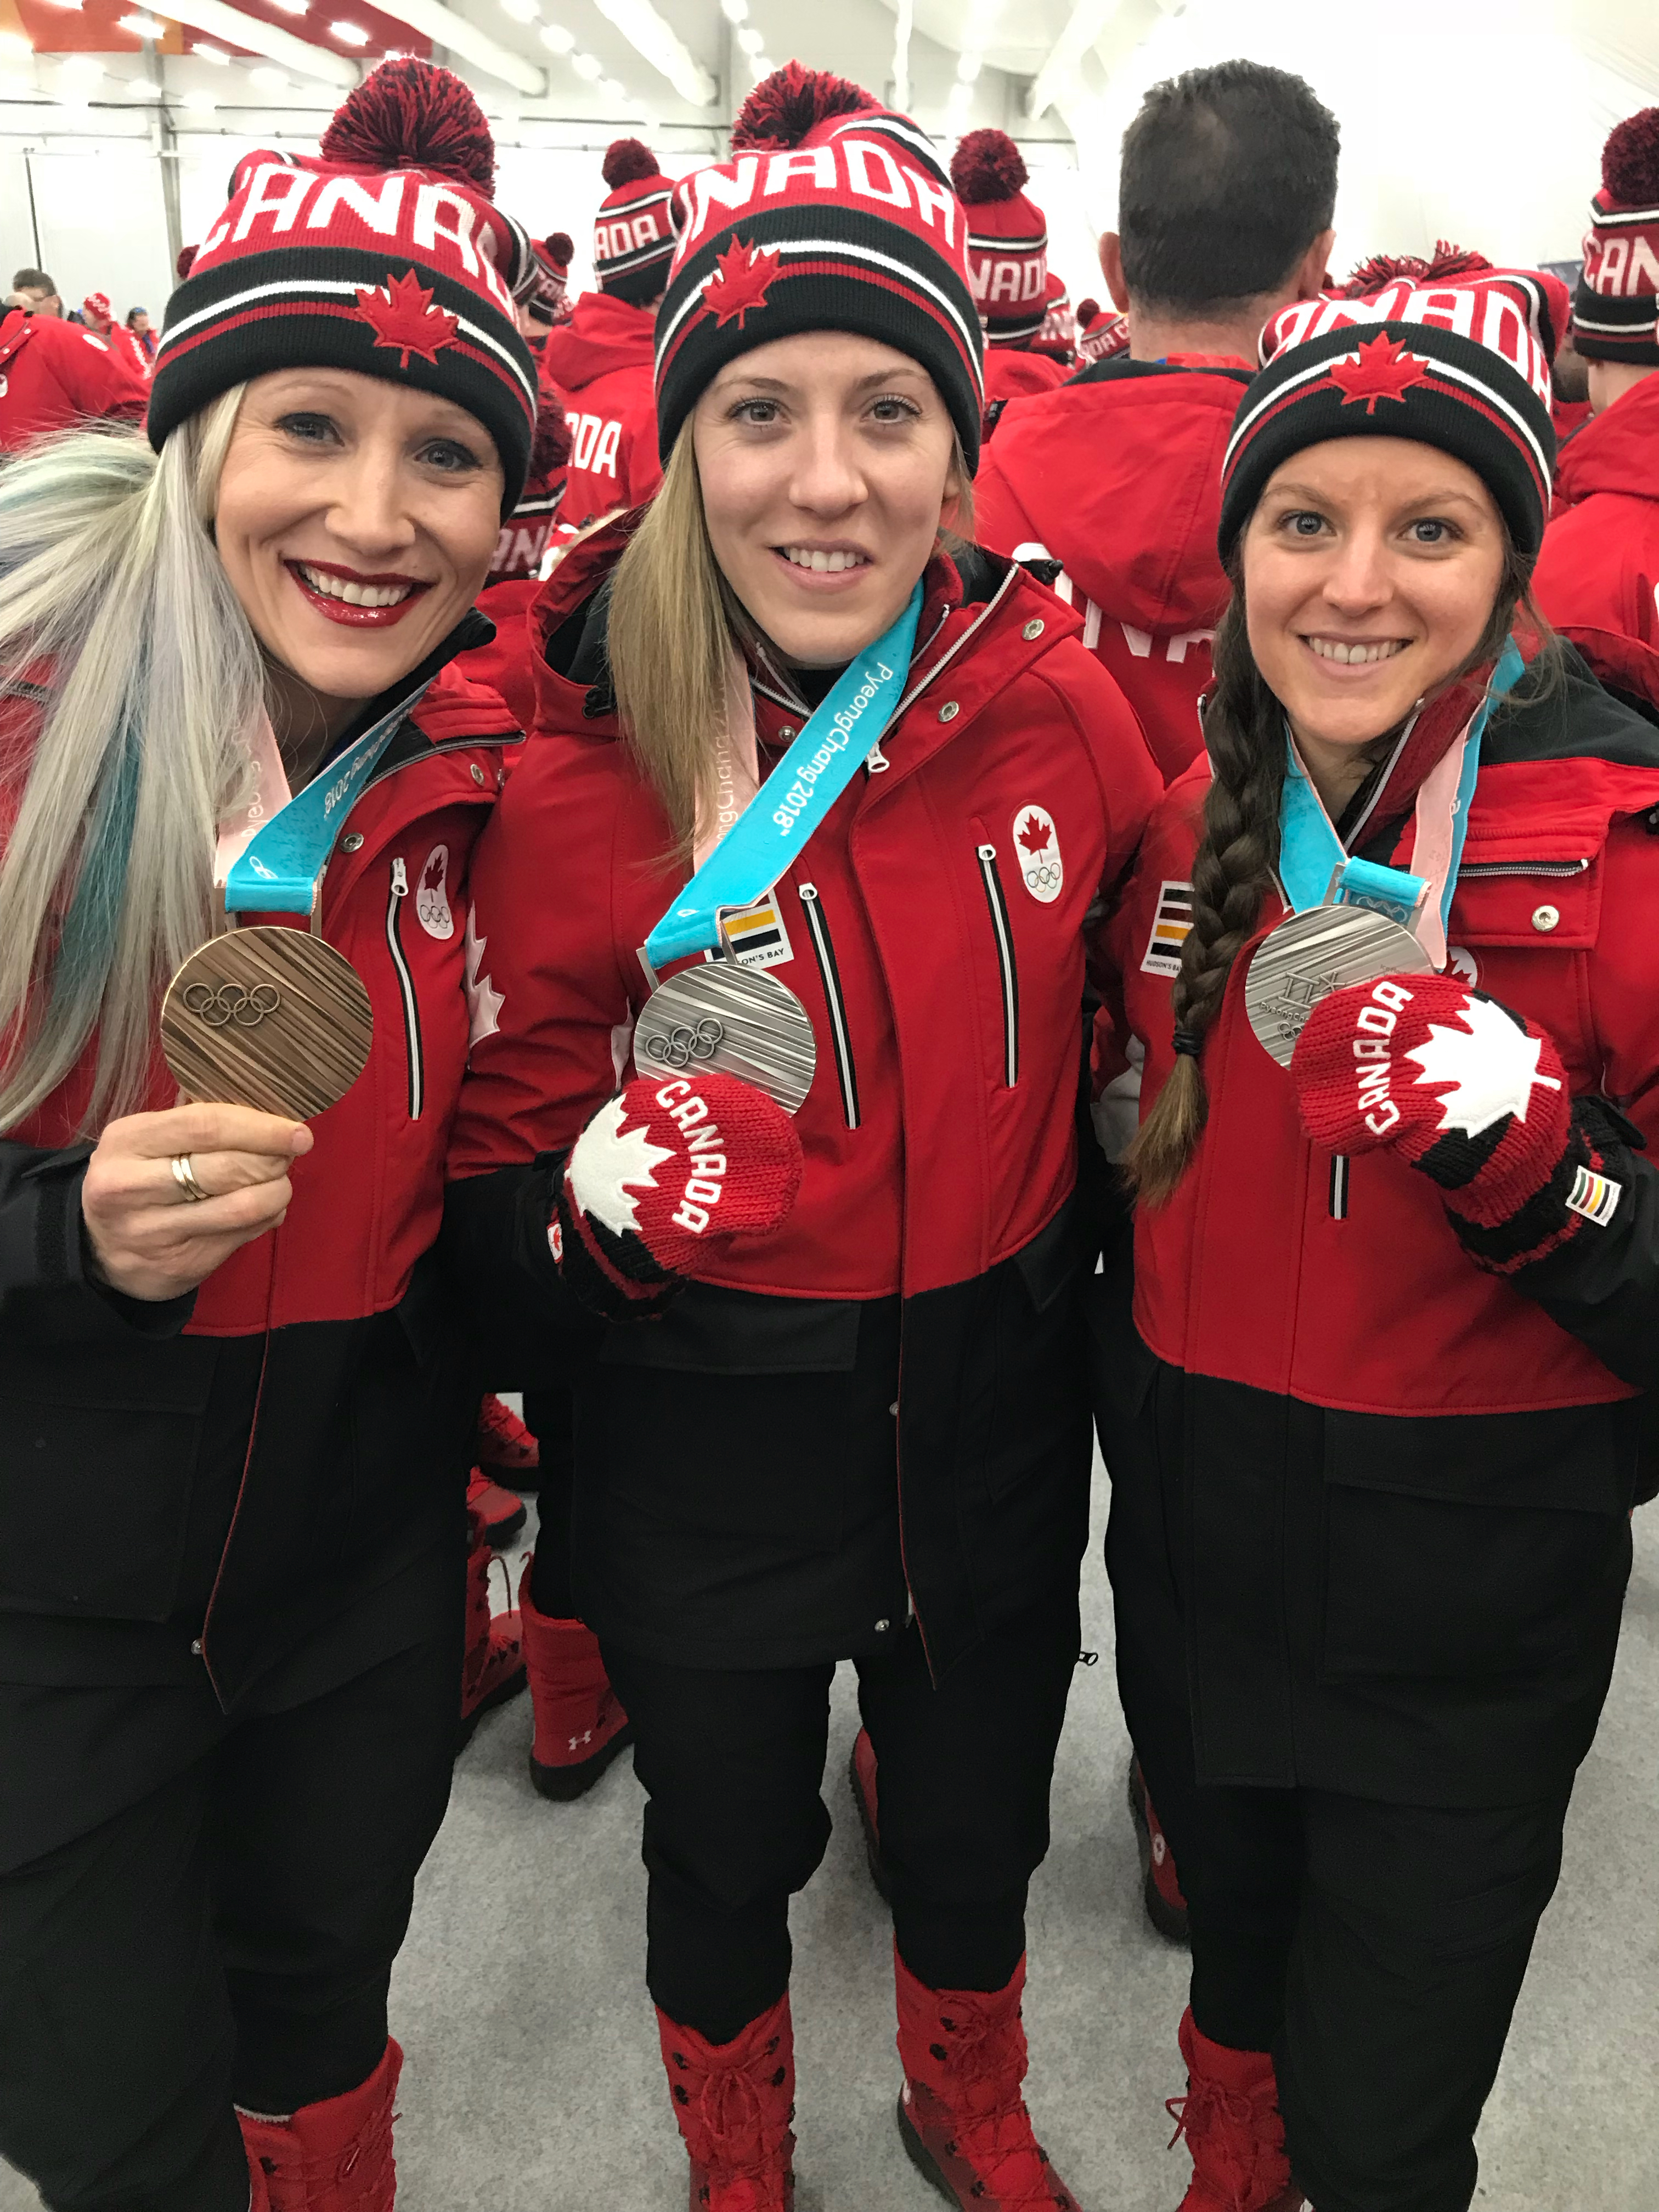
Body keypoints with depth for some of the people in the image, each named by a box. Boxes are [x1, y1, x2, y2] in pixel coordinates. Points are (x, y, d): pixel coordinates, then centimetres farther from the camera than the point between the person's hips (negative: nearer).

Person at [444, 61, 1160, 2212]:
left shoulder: (1057, 699, -12)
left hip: (997, 1413, 3)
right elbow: (496, 1185, -9)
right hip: (714, 1451, -2)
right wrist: (596, 1213, -31)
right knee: (727, 1854, 22)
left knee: (975, 1825, 25)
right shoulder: (573, 771, -18)